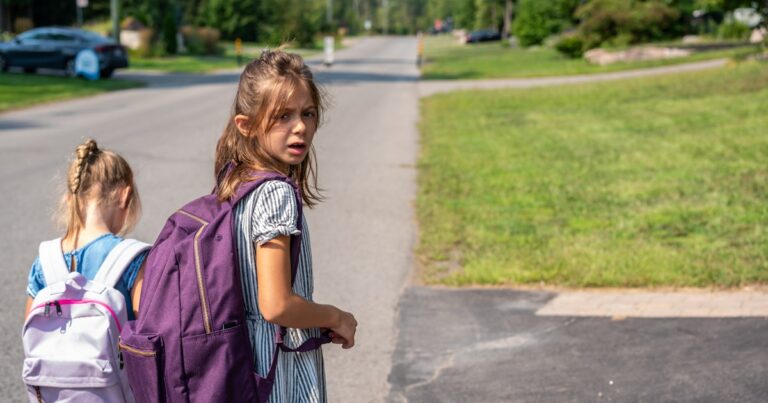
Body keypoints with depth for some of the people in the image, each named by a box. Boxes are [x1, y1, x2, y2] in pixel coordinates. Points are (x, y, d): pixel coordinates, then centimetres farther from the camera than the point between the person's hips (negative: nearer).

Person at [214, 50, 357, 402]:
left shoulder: (233, 185, 5)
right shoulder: (277, 193, -20)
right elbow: (276, 305, -25)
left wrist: (321, 321, 14)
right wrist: (336, 318, -8)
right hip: (283, 370, -9)